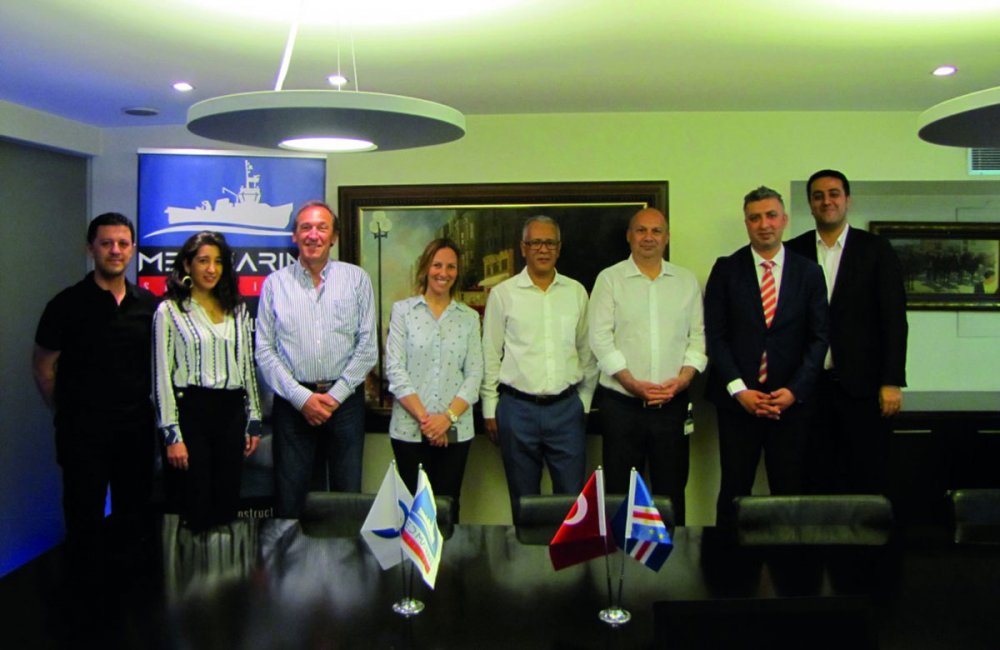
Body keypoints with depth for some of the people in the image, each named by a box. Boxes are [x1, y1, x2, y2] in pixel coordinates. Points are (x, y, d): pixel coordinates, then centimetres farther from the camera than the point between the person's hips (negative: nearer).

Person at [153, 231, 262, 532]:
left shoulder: (237, 310, 14)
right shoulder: (169, 310, 0)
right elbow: (162, 375, -4)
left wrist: (253, 421, 11)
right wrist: (172, 434, -10)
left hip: (231, 412, 4)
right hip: (191, 411, -4)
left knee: (227, 509, 7)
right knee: (196, 512, -1)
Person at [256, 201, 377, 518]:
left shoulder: (357, 279, 5)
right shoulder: (275, 283, 5)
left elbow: (368, 346, 1)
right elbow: (264, 351, 2)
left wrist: (335, 395, -7)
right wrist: (301, 397, -7)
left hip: (345, 400, 0)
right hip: (293, 401, 0)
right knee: (288, 499, 6)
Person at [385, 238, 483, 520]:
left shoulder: (469, 317, 9)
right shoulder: (403, 310, 3)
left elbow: (474, 375, 4)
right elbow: (395, 370, -3)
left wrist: (448, 417, -9)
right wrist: (423, 418, -11)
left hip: (455, 431, 2)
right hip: (409, 430, -1)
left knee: (448, 507, 4)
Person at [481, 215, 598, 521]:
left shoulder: (576, 292, 7)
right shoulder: (502, 294, 0)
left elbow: (587, 352, 12)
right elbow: (490, 355, 3)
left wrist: (584, 401, 11)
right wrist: (490, 409, 3)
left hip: (567, 407, 1)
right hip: (518, 407, -1)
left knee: (573, 496, 4)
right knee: (523, 500, 9)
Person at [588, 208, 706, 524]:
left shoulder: (687, 281, 11)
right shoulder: (610, 279, 2)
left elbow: (698, 335, 8)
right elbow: (600, 338, -5)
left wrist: (683, 378, -7)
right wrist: (632, 383, -13)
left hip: (672, 404, 2)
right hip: (622, 404, -2)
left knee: (672, 491, 9)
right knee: (619, 492, 5)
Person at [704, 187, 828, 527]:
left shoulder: (809, 272, 8)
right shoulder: (726, 270, 4)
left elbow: (818, 337, 4)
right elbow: (715, 336, -1)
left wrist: (795, 390, -8)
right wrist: (739, 390, -10)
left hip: (790, 401, 1)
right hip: (737, 400, -1)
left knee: (789, 492, 5)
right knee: (733, 493, 5)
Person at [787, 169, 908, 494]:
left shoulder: (876, 250, 3)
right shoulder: (794, 252, 7)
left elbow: (894, 318, 0)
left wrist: (892, 381, -6)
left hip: (862, 384, -1)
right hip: (810, 383, 1)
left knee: (867, 481, 3)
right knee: (815, 479, 6)